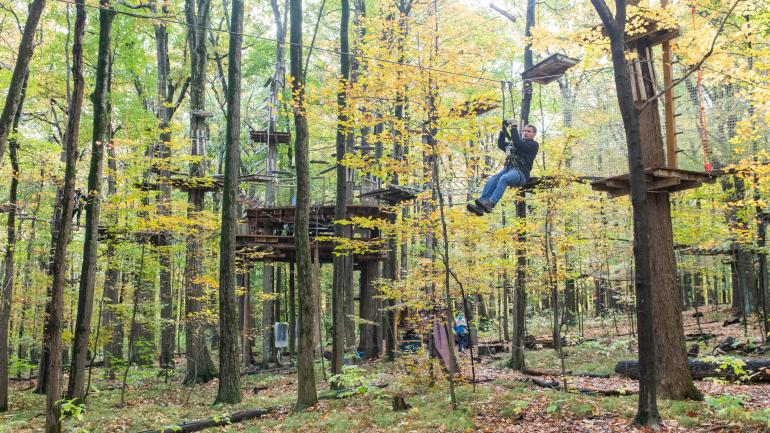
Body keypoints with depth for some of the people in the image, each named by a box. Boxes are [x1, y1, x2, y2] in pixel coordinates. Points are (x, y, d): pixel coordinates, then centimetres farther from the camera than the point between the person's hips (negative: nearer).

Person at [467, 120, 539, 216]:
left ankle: (491, 204, -50)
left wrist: (514, 128, -4)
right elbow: (501, 144, 24)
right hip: (508, 169, 6)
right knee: (491, 180, -23)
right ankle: (480, 207, -37)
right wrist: (503, 130, 14)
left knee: (503, 179, -36)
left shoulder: (534, 145, 10)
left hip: (520, 173, -6)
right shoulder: (514, 144, 32)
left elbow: (518, 143, -7)